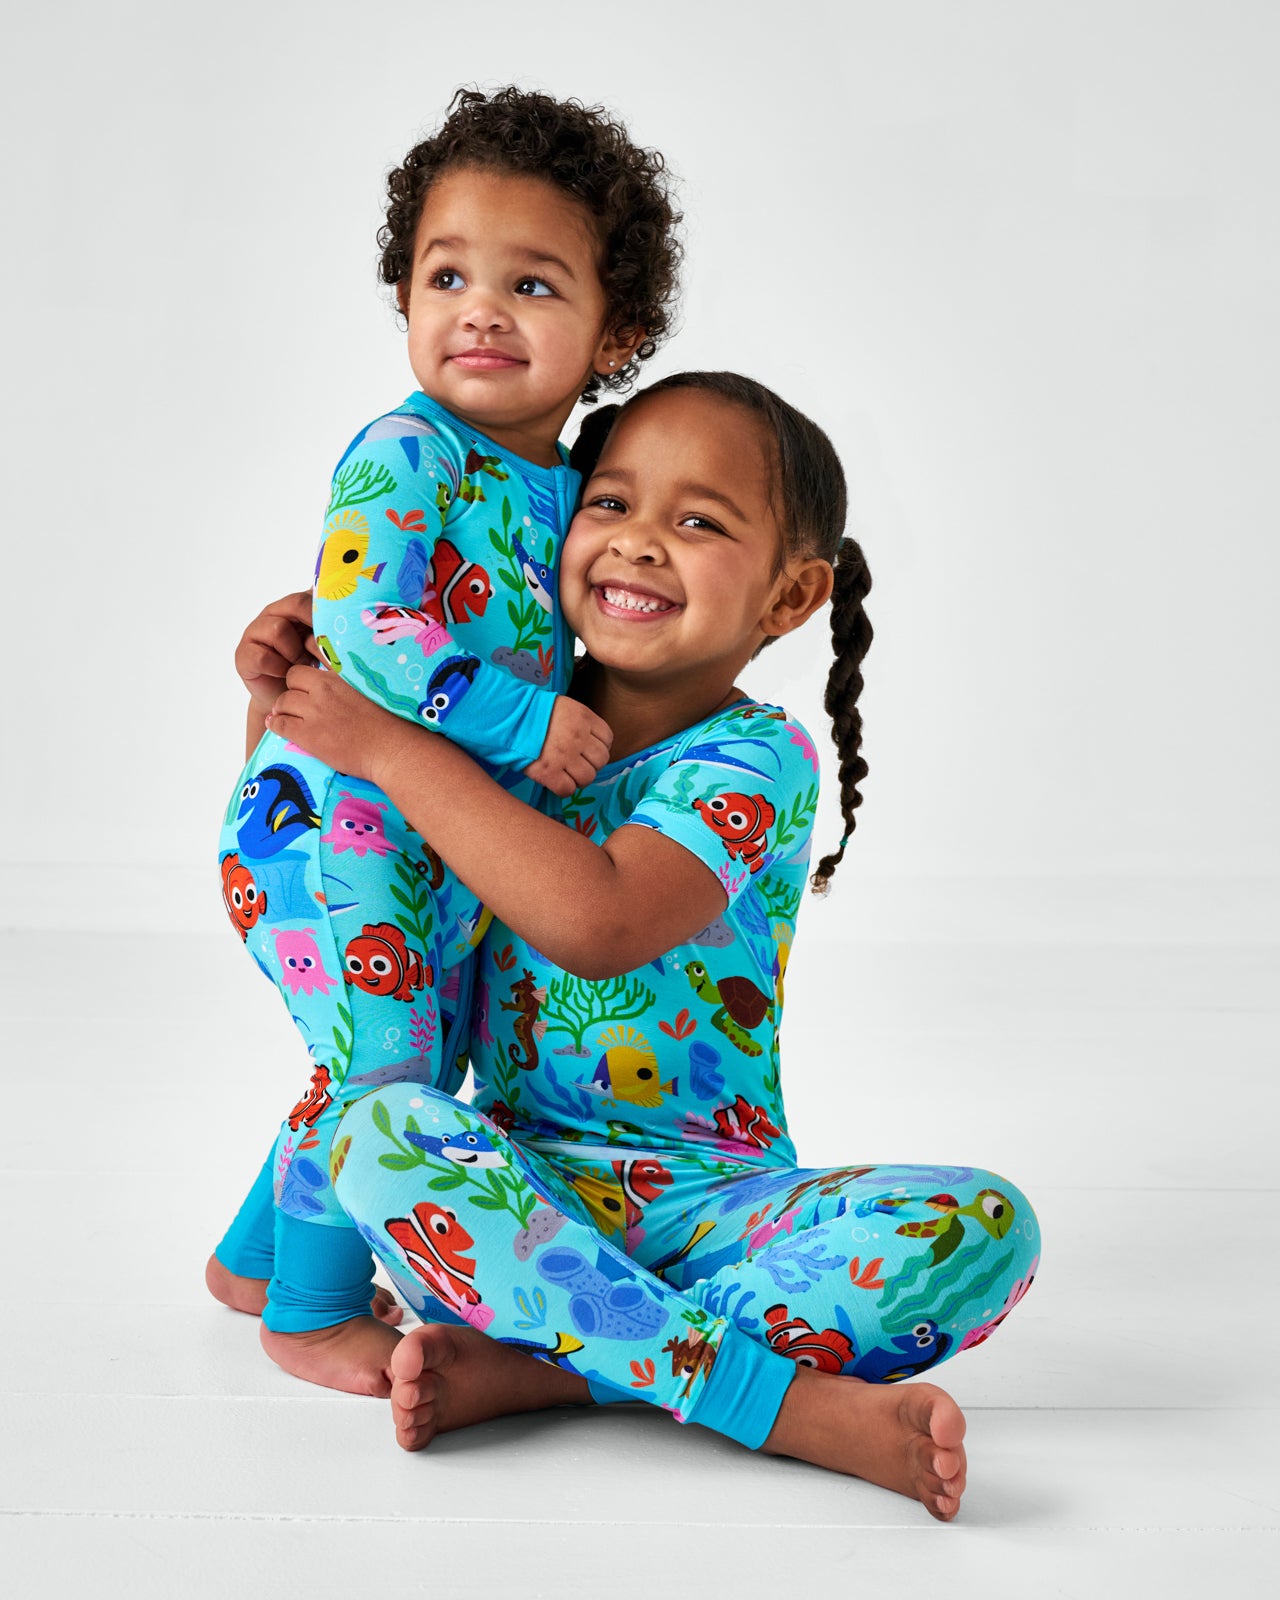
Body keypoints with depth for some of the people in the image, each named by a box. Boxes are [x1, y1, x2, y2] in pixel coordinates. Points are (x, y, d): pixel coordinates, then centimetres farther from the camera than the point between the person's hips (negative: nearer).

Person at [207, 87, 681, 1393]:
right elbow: (362, 636, -27)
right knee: (381, 1063, -6)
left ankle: (256, 1257, 38)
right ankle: (312, 1317, 15)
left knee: (417, 1070, 18)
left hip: (452, 841, 9)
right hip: (332, 822, -8)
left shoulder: (568, 484, 6)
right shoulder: (403, 459, -18)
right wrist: (523, 721, -27)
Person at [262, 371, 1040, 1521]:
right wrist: (281, 683, 0)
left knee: (983, 1225, -25)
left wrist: (389, 746, -24)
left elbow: (596, 920, -30)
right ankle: (802, 1404, -32)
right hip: (526, 1184, 3)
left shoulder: (756, 761, -10)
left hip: (714, 1196, -2)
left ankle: (540, 1364, -30)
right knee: (382, 1132, -30)